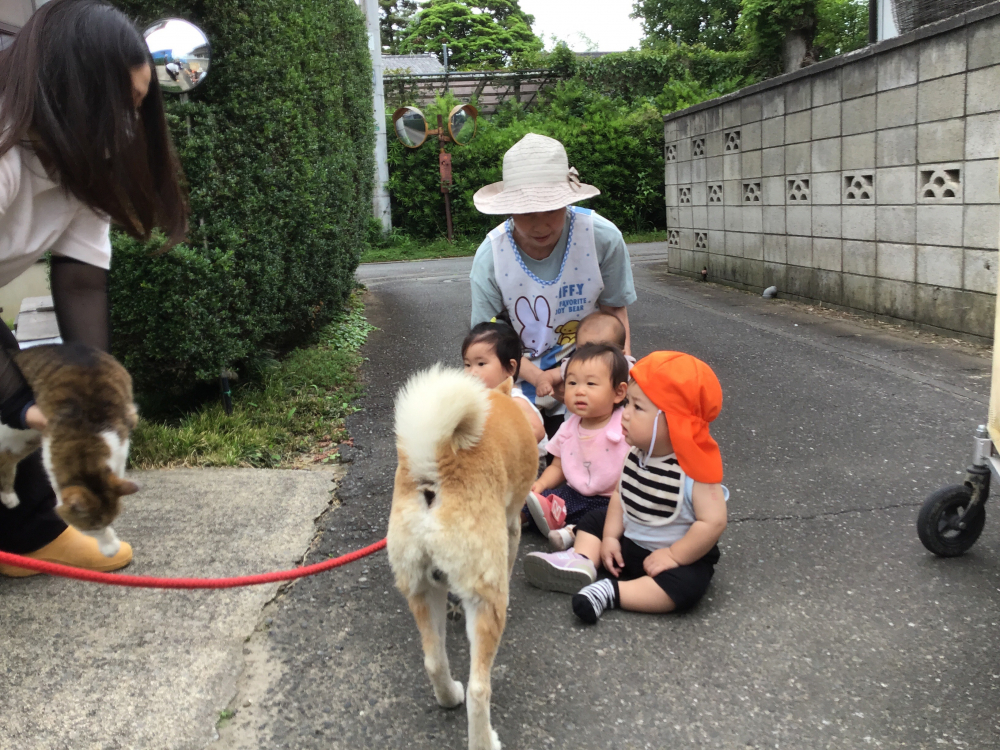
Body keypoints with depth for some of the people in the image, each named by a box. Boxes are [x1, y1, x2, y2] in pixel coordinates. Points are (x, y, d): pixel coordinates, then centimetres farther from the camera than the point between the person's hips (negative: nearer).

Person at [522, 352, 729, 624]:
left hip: (677, 555, -7)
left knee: (686, 585, -35)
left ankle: (612, 592, -28)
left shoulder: (695, 469, -27)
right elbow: (621, 495, 2)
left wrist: (673, 556, -25)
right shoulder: (636, 455, -7)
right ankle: (581, 562, -12)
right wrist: (610, 537, -6)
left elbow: (713, 522, -30)